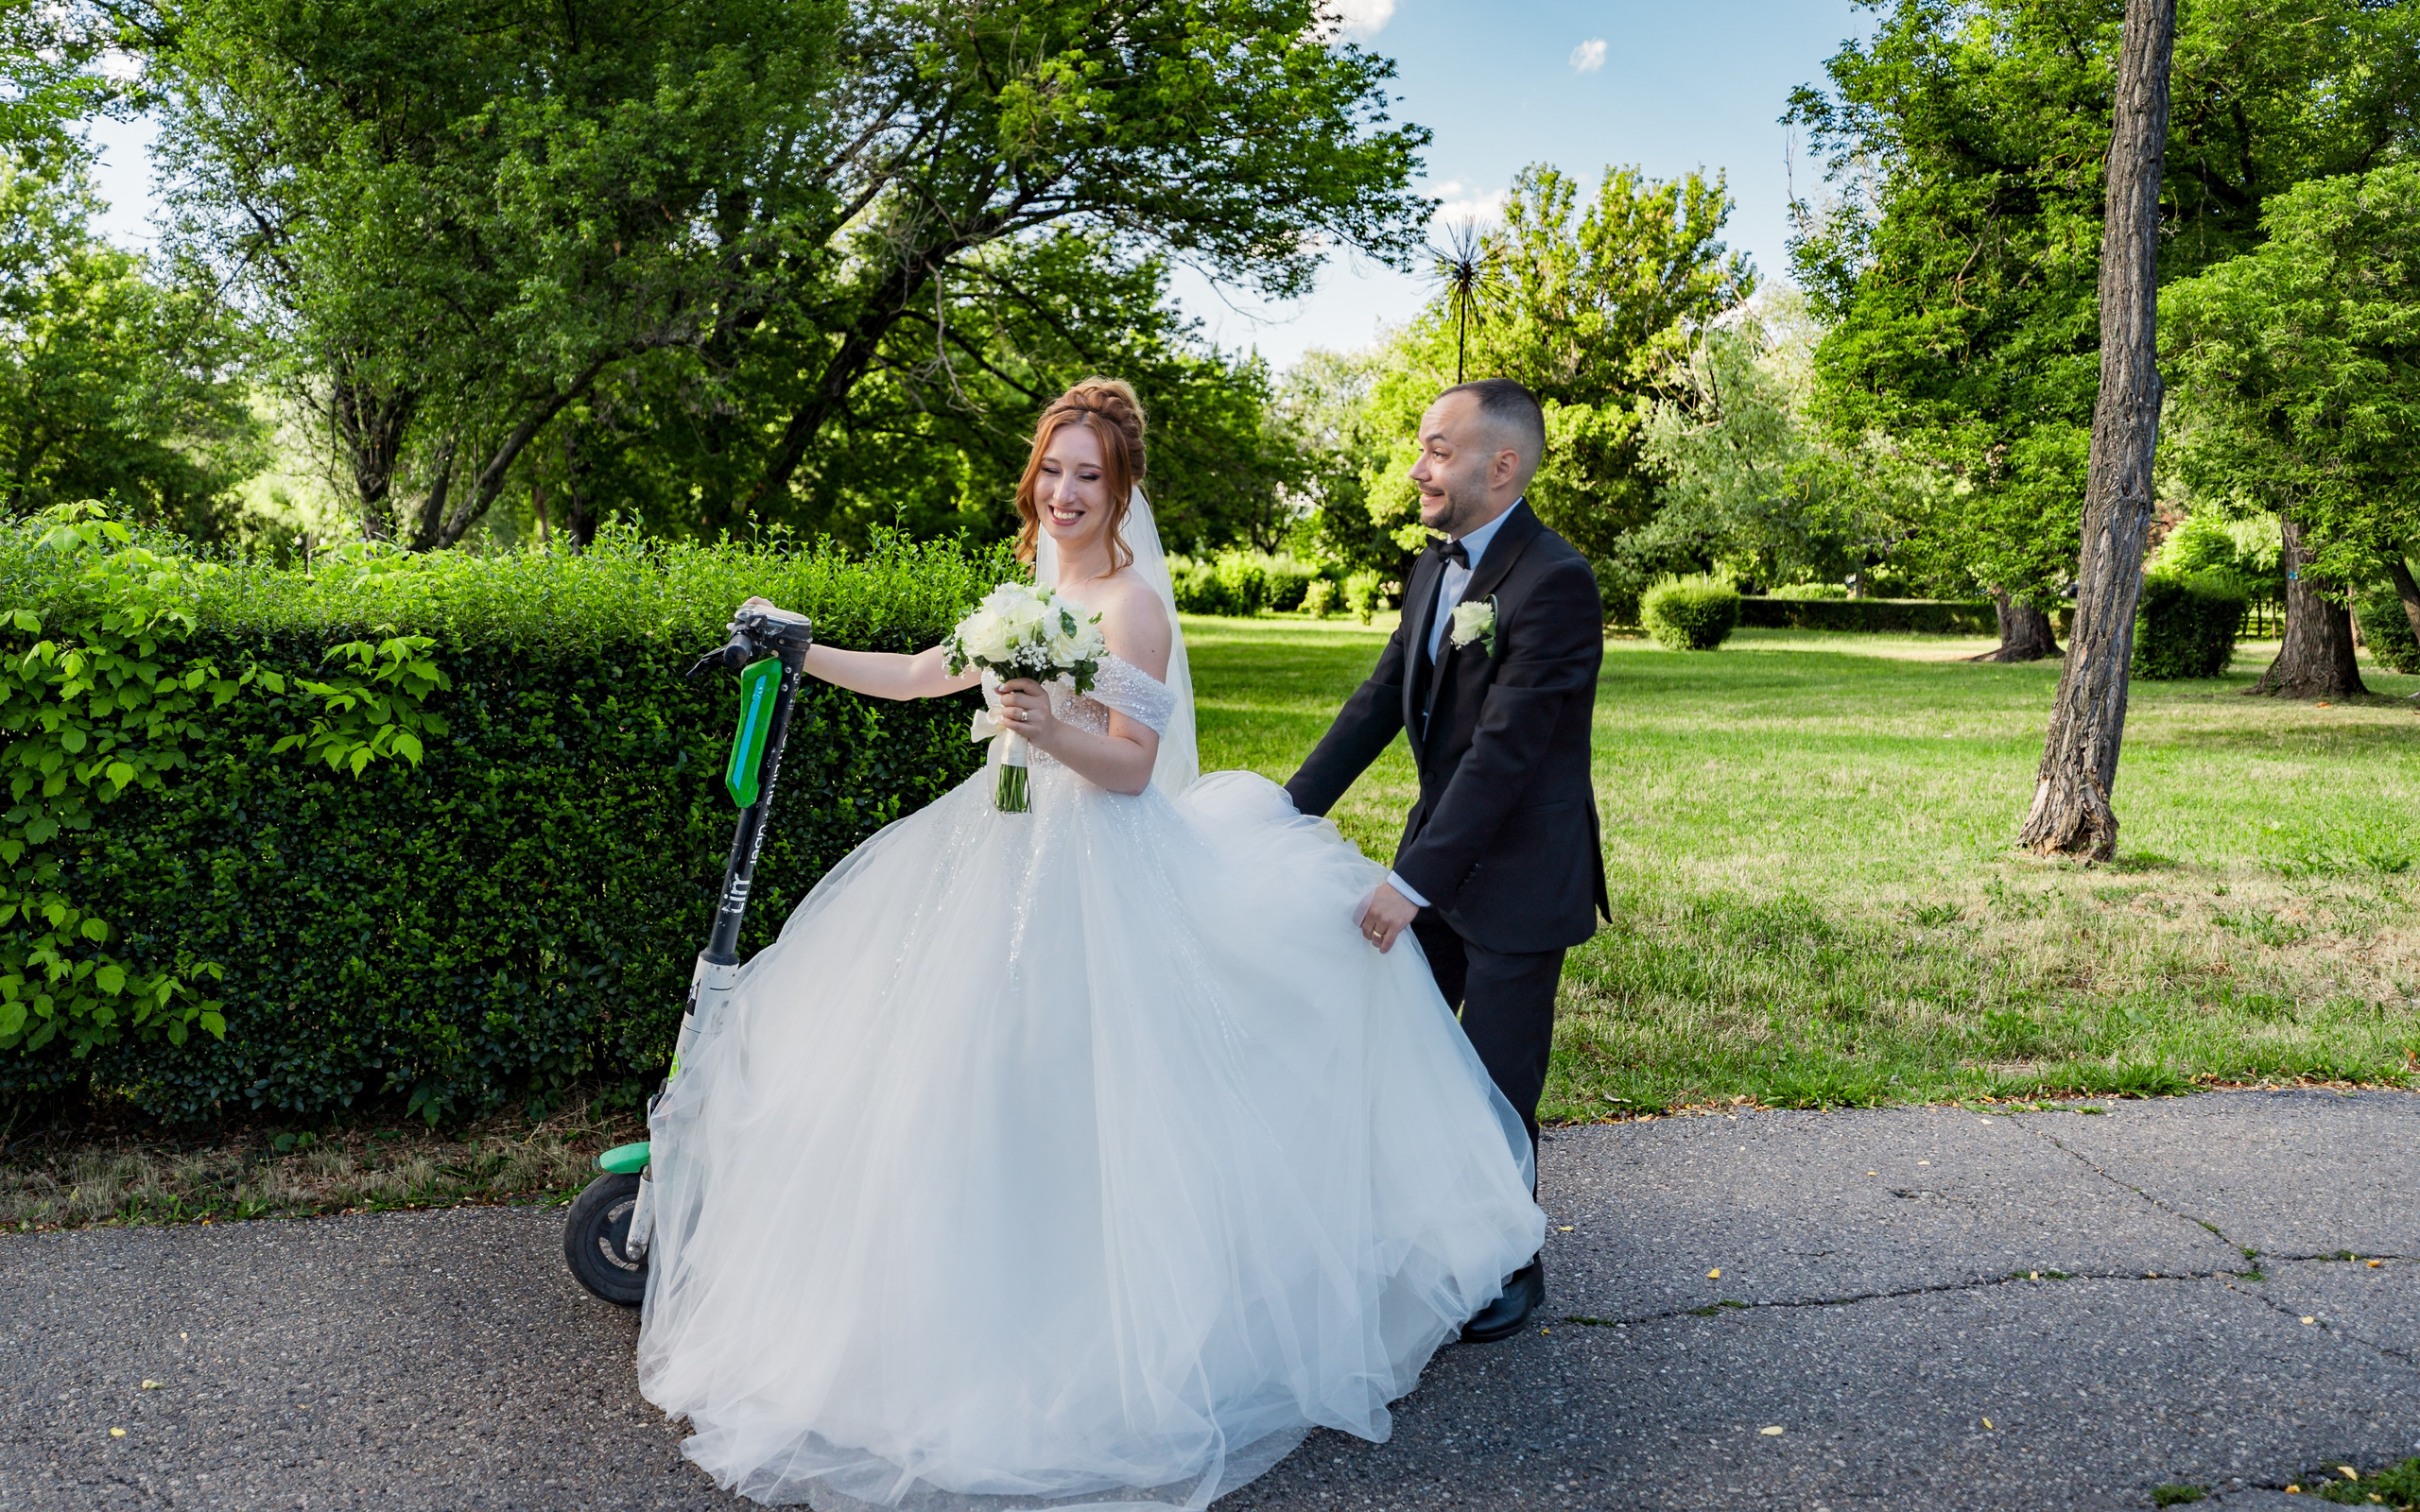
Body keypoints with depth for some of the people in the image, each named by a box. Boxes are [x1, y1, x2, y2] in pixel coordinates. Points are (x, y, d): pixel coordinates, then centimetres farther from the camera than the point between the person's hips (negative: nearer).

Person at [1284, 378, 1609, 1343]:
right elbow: (1381, 702, 8)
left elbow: (1504, 750, -26)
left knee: (1496, 1090, 5)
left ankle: (1512, 1269, 28)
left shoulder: (1554, 582, -22)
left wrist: (1415, 882, -27)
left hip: (1518, 875, -8)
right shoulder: (1436, 568, 6)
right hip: (1440, 854, 8)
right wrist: (1291, 808, 2)